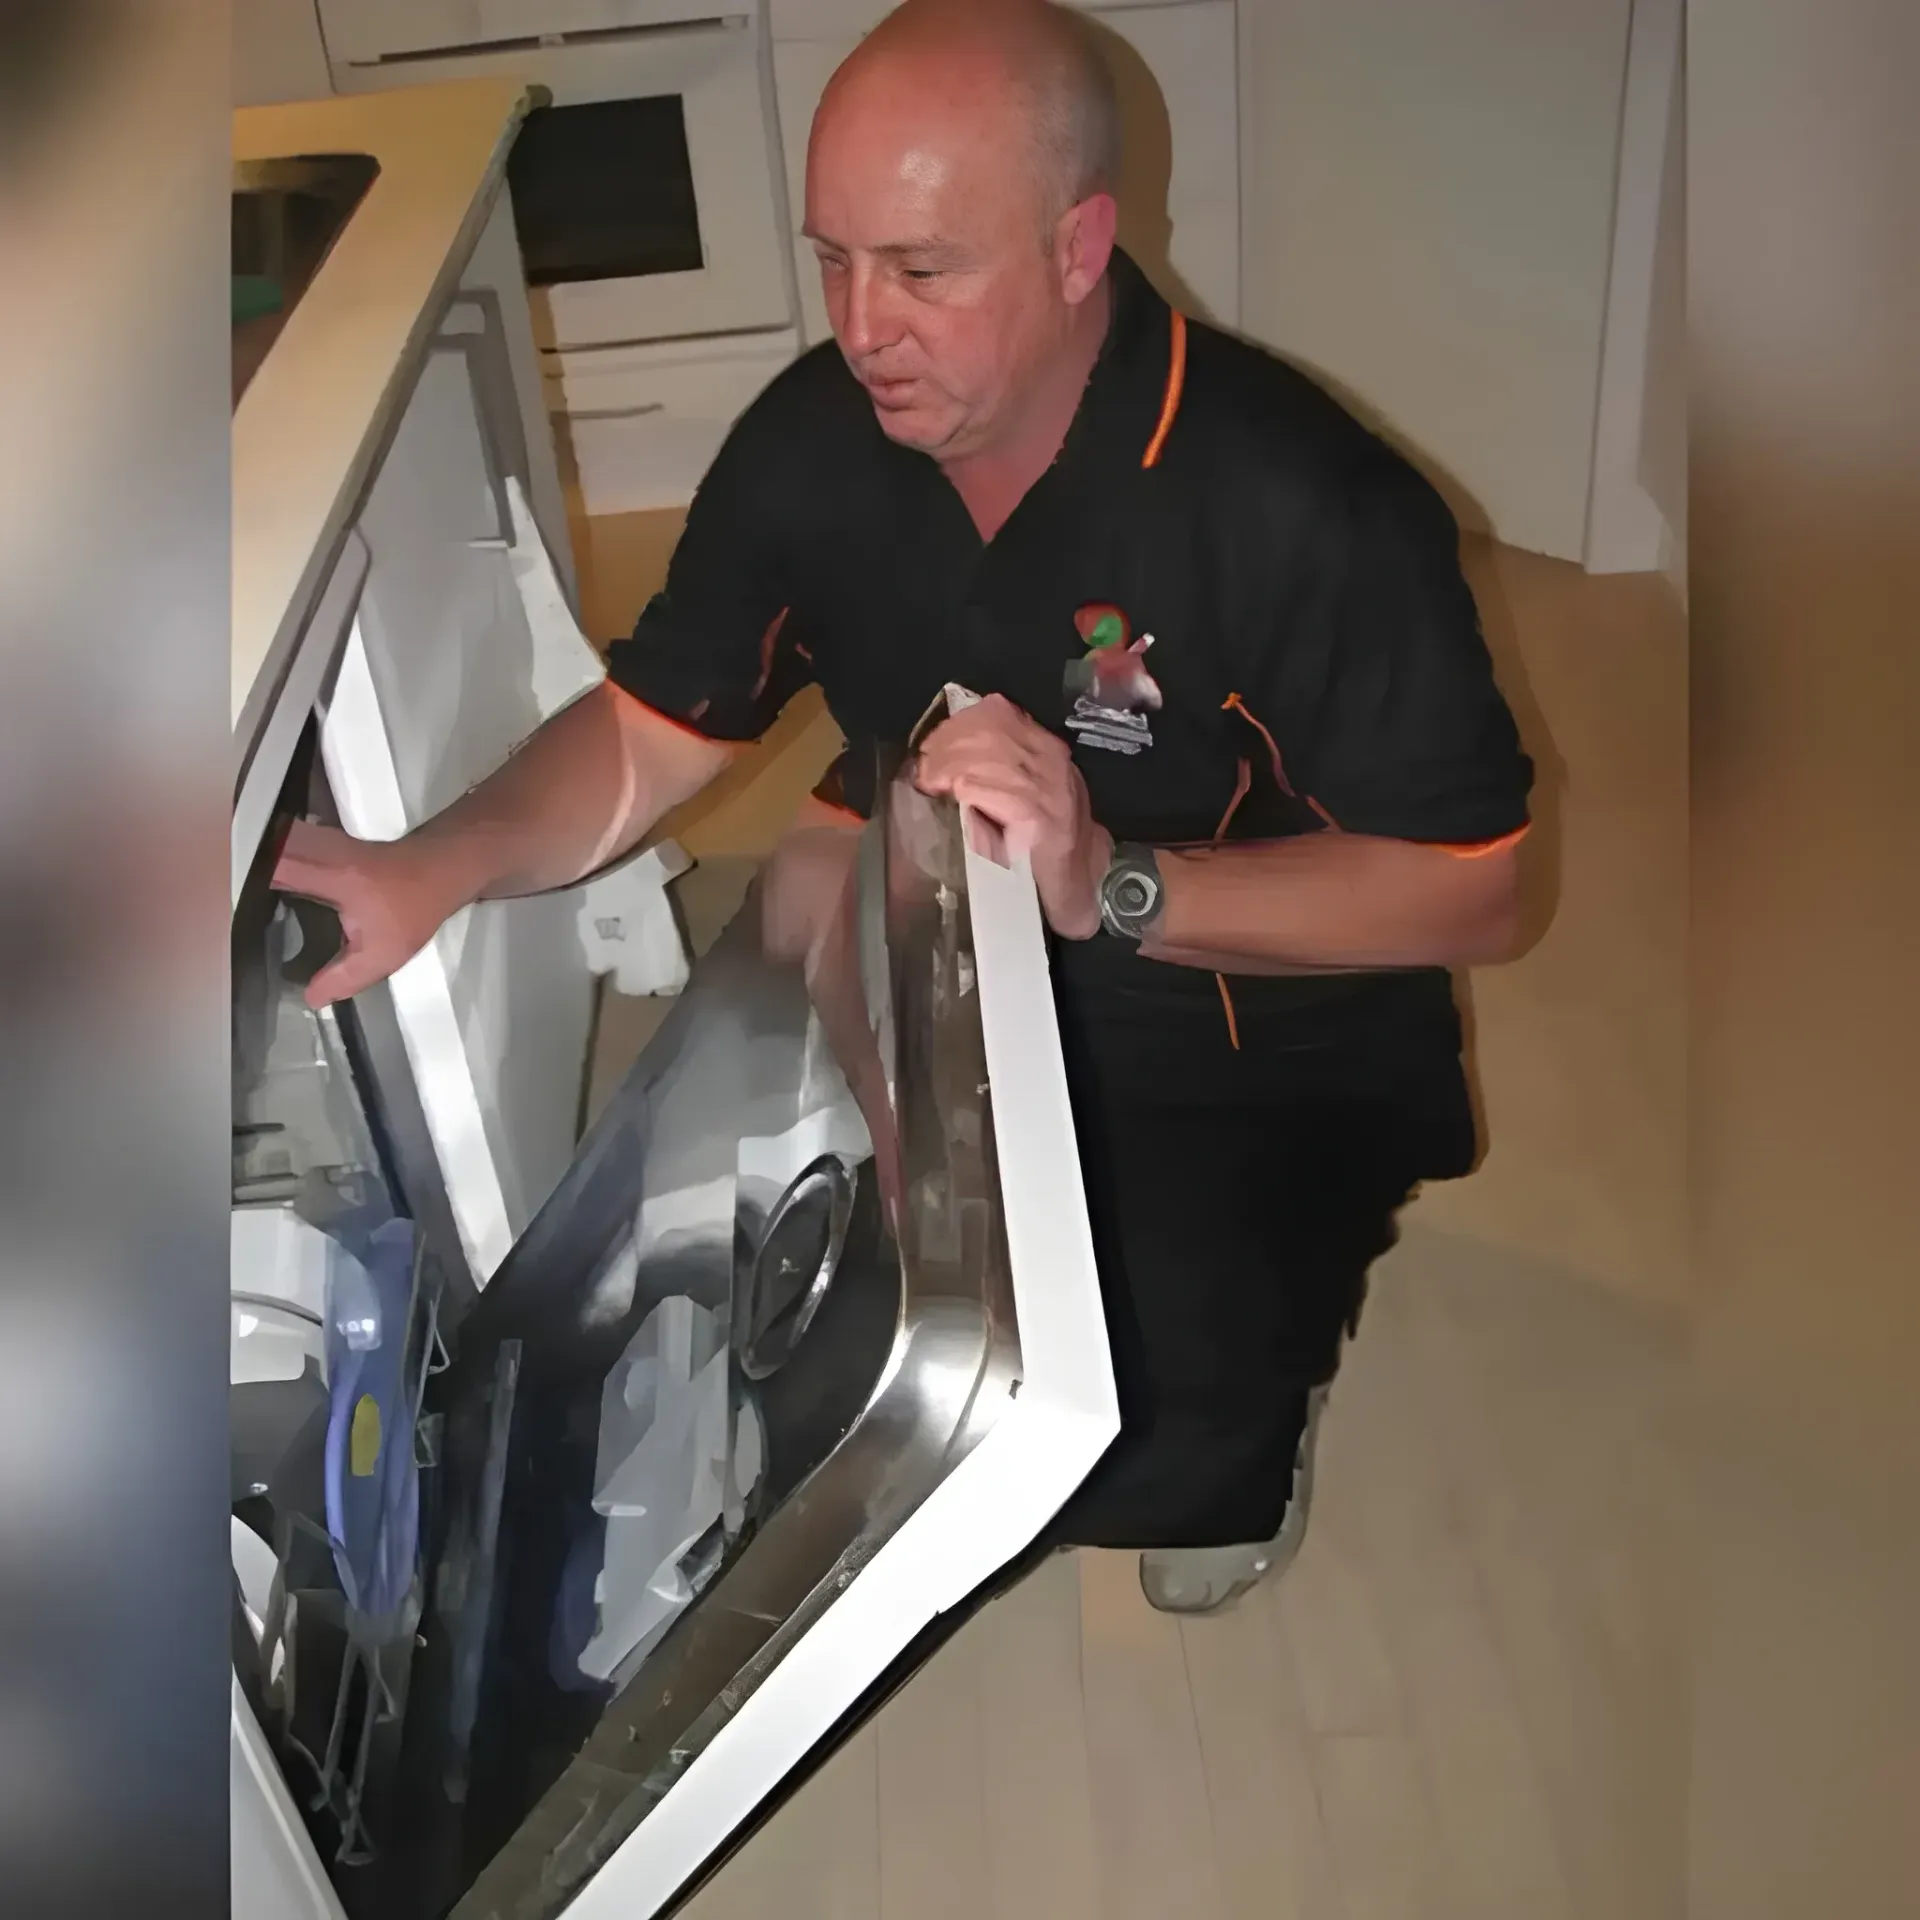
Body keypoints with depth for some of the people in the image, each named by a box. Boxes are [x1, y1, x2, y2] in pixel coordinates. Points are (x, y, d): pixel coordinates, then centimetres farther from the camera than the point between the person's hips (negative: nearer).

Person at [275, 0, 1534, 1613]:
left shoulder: (1306, 509, -26)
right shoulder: (816, 440, -10)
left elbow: (1473, 891, -22)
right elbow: (648, 737, -4)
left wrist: (1113, 887, -35)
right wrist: (436, 868, -24)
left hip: (1255, 1055, -5)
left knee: (1151, 1466, -24)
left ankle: (1264, 1342, 14)